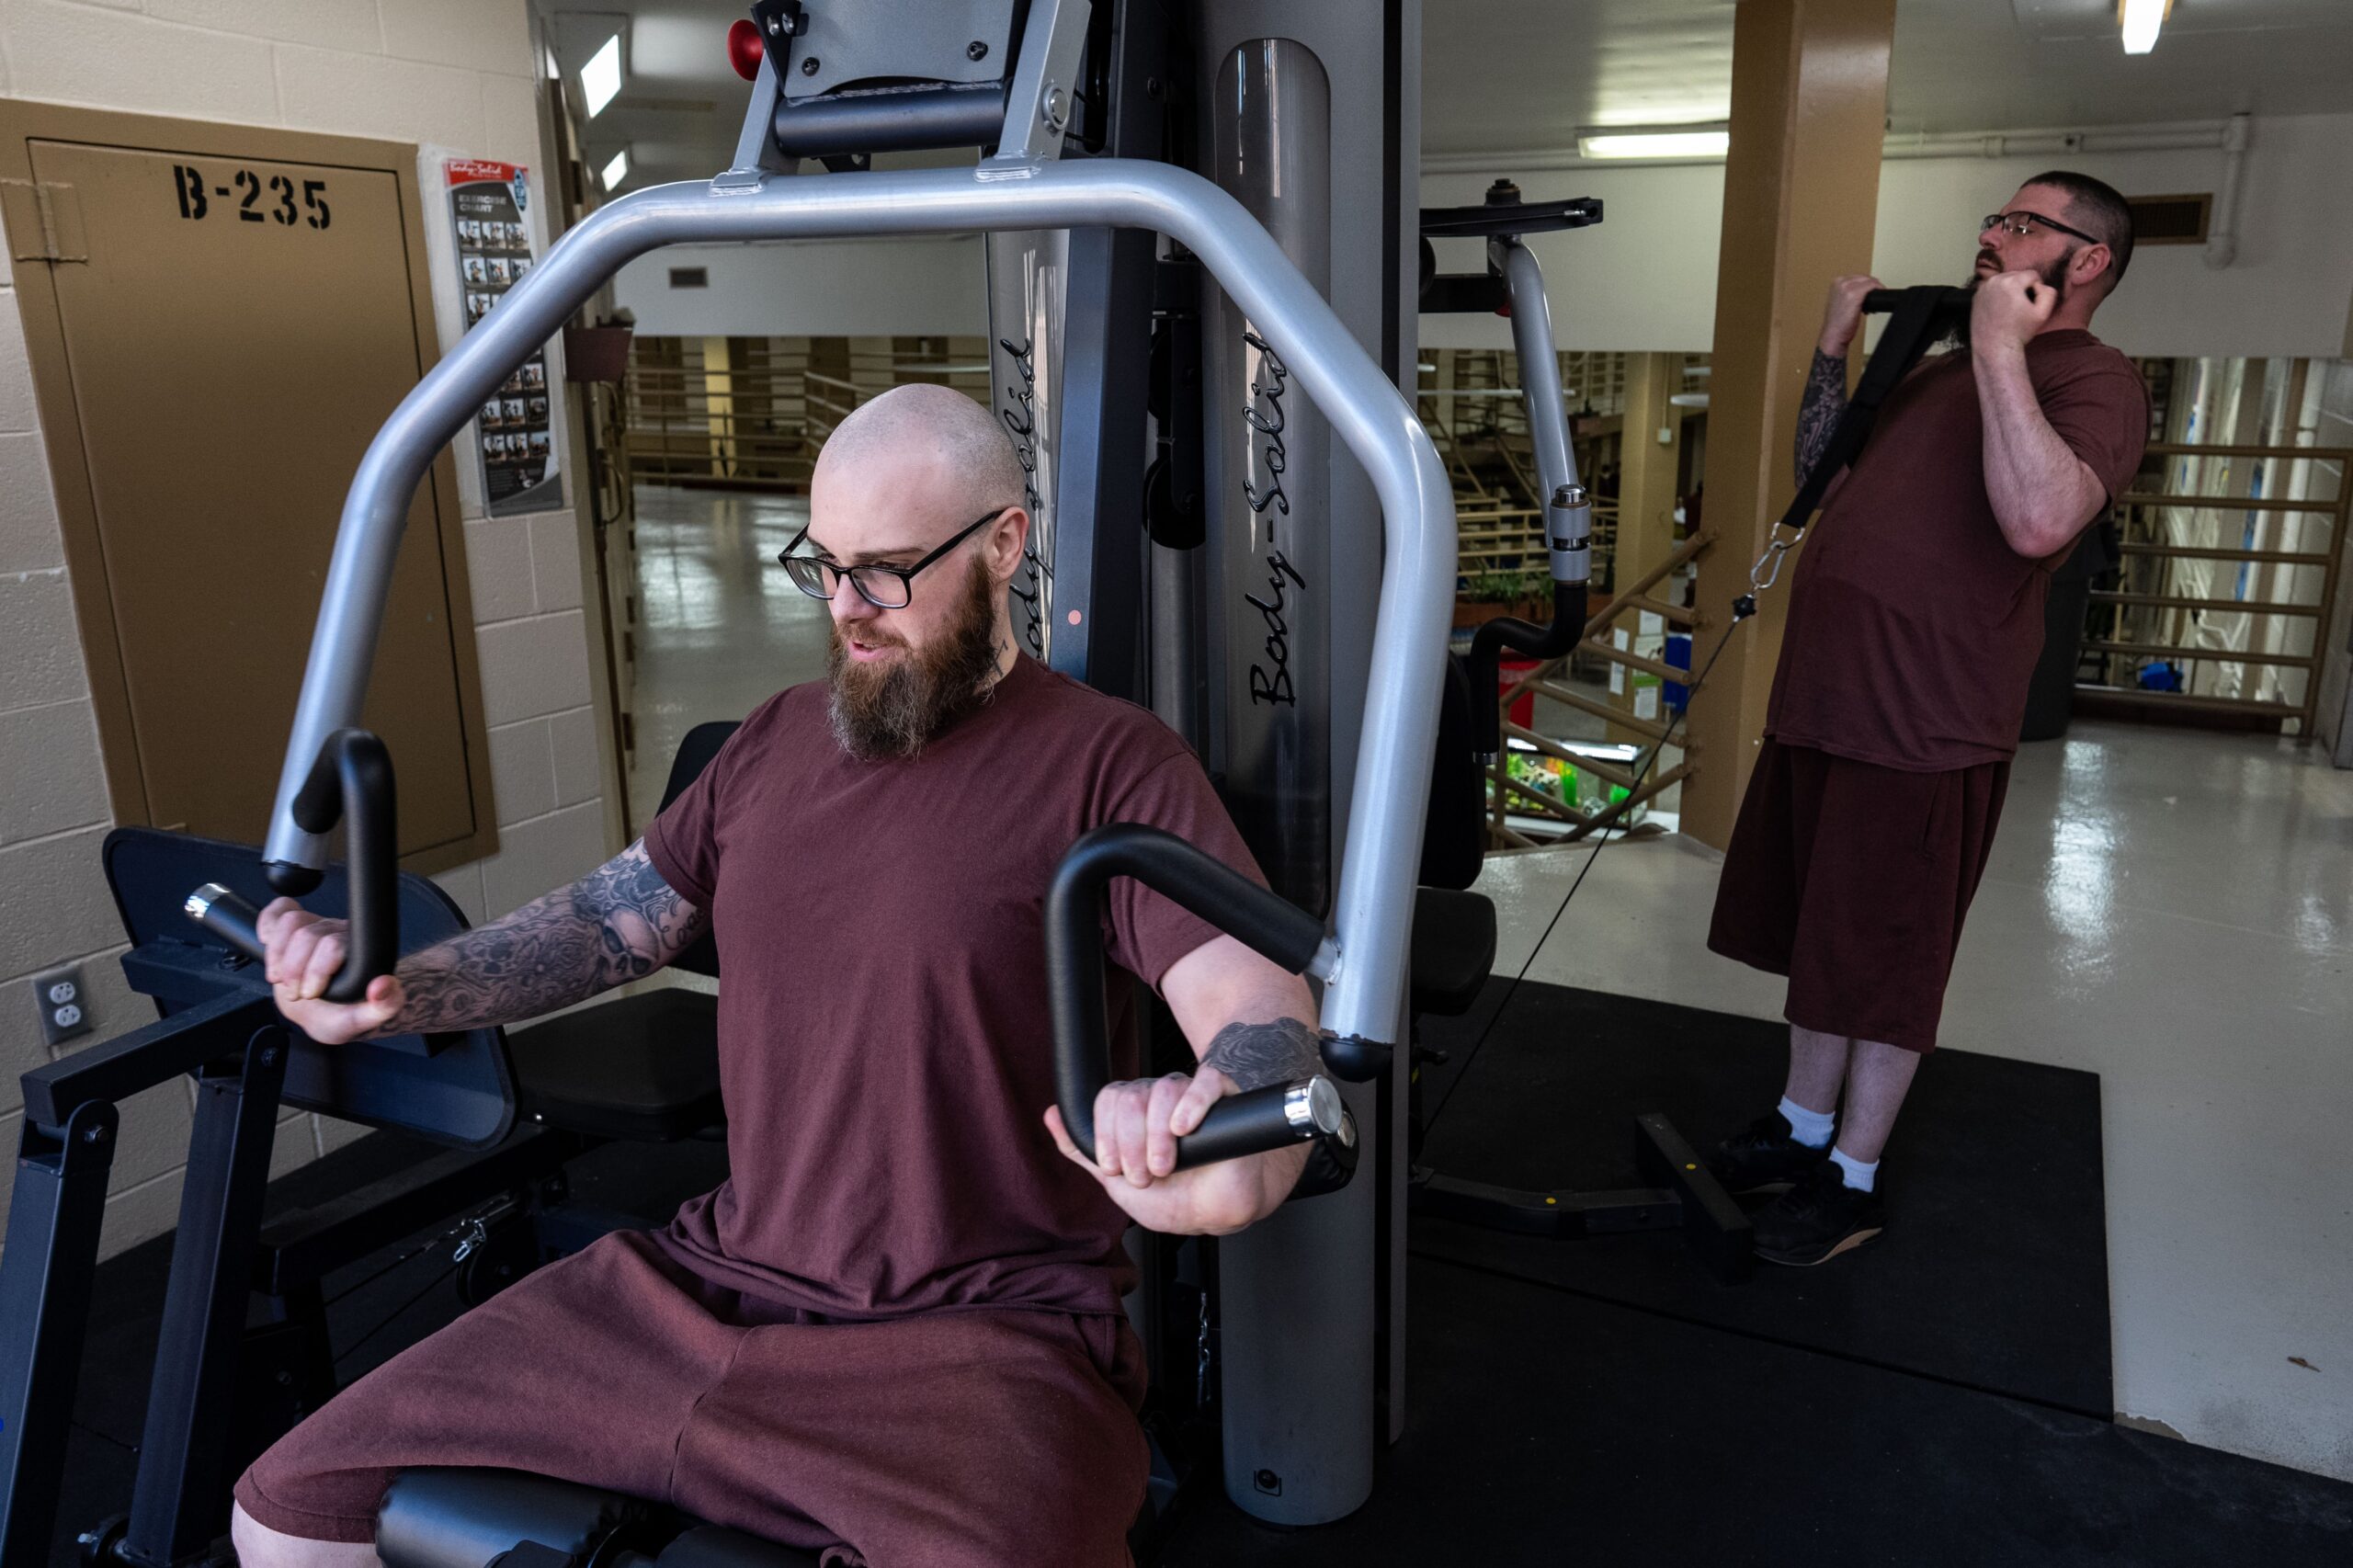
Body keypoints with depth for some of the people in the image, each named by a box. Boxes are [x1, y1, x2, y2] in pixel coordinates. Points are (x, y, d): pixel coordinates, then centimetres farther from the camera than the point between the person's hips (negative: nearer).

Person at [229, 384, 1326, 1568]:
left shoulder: (1107, 761, -8)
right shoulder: (778, 738, 13)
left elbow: (1257, 1003, -19)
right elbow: (609, 919, 18)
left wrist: (1228, 1155, -42)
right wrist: (395, 992, 1)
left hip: (978, 1336, -6)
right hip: (711, 1282, 6)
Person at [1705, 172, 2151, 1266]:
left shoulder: (2094, 379, -8)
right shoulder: (1946, 370, 19)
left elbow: (2038, 520, -27)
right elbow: (1819, 469, 25)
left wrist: (2001, 349, -23)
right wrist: (1835, 342, 16)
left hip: (1922, 724, -8)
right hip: (1822, 701, 9)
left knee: (1883, 964, 4)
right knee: (1819, 938, 18)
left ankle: (1852, 1182, 19)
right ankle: (1801, 1130, 34)